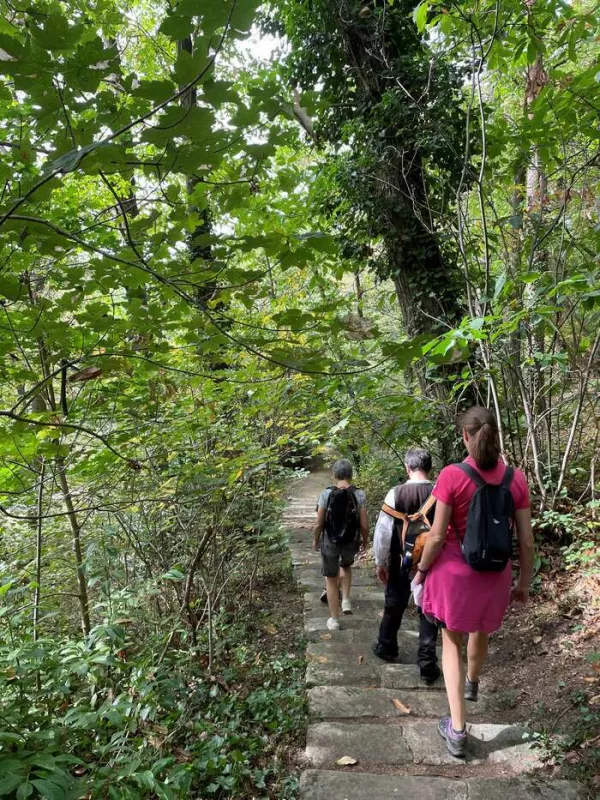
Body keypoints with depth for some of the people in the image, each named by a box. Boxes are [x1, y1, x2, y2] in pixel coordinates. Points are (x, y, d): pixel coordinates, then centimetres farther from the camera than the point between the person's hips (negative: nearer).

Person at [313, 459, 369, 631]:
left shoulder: (326, 494, -14)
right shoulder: (359, 494, -12)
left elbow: (319, 523, -11)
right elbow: (364, 524, -9)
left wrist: (316, 540, 7)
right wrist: (365, 540, 10)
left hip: (330, 543, -1)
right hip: (351, 542, 2)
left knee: (331, 581, 16)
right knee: (346, 566, 34)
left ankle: (334, 620, 24)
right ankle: (346, 600, 23)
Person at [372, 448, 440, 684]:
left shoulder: (396, 493, -14)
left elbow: (383, 530, -10)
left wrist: (380, 562, 3)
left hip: (402, 562, 0)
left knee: (394, 605, 20)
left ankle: (386, 647, 40)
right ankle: (427, 663, 17)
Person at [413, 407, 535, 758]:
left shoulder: (452, 475, -18)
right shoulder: (516, 478, -9)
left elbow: (437, 536, -14)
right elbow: (526, 541, -3)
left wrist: (421, 571, 2)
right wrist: (525, 582, 11)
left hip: (454, 570, -3)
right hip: (495, 575, 4)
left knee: (452, 641, 16)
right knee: (482, 631, 31)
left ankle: (458, 729, 17)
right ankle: (472, 683, 59)